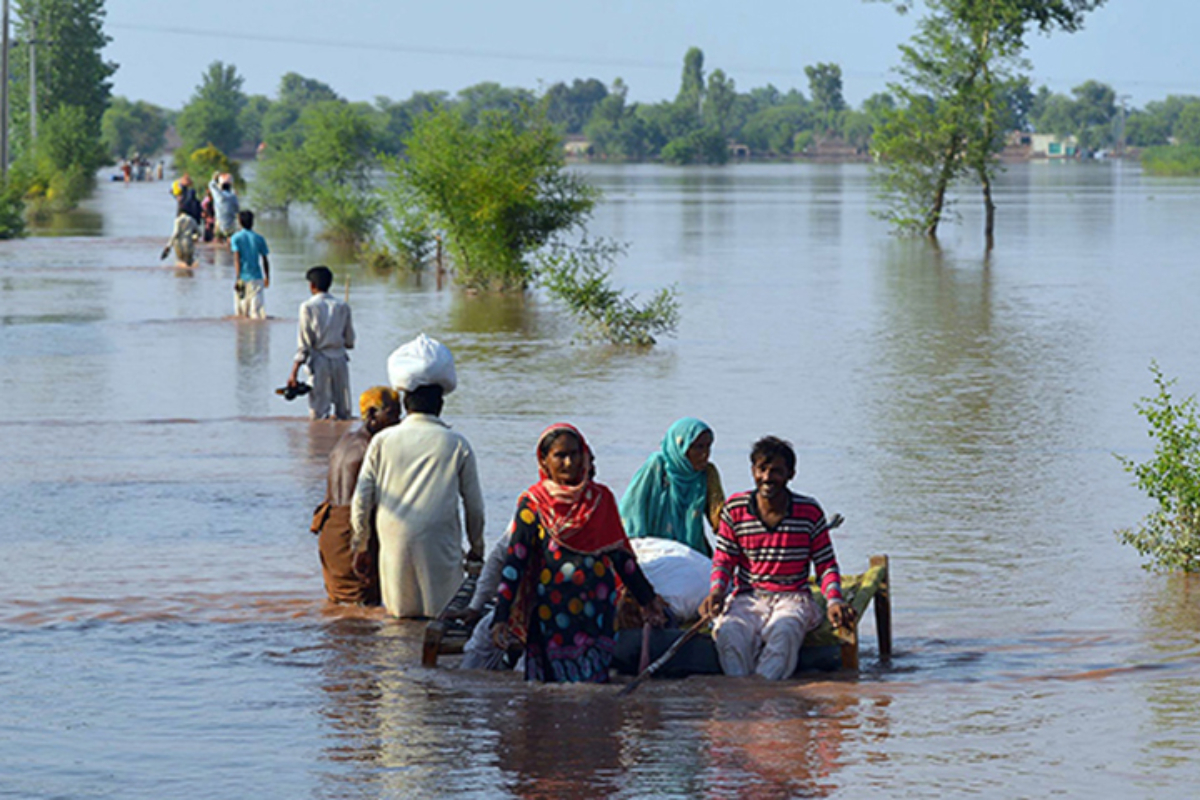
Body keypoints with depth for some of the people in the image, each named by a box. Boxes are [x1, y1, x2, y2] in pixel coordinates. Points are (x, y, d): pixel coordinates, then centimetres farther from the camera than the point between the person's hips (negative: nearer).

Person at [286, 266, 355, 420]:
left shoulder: (308, 307, -4)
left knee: (319, 414, -3)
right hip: (340, 359, 3)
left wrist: (294, 372, -4)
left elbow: (304, 344, -7)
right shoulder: (343, 307, 5)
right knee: (343, 414, 6)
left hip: (319, 360, -3)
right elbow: (350, 342, 11)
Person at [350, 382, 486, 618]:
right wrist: (476, 549, 21)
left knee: (397, 614, 8)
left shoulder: (382, 441, 6)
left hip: (393, 544, 2)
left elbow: (361, 499, 7)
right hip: (439, 544, -2)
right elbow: (474, 504, 8)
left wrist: (360, 547, 17)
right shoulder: (457, 445, 2)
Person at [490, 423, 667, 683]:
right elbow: (514, 563, -2)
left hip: (598, 610, 2)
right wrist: (501, 618, -9)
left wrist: (647, 598, 15)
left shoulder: (601, 498, 8)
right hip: (553, 612, -2)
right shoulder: (532, 503, 1)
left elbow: (620, 555, 15)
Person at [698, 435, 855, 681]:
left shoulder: (810, 512, 1)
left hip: (793, 598, -1)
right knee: (728, 632, -34)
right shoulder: (734, 509, 4)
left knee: (784, 631, -37)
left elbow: (826, 564, 5)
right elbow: (723, 559, 9)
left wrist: (834, 600, -12)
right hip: (747, 598, 1)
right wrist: (717, 590, -11)